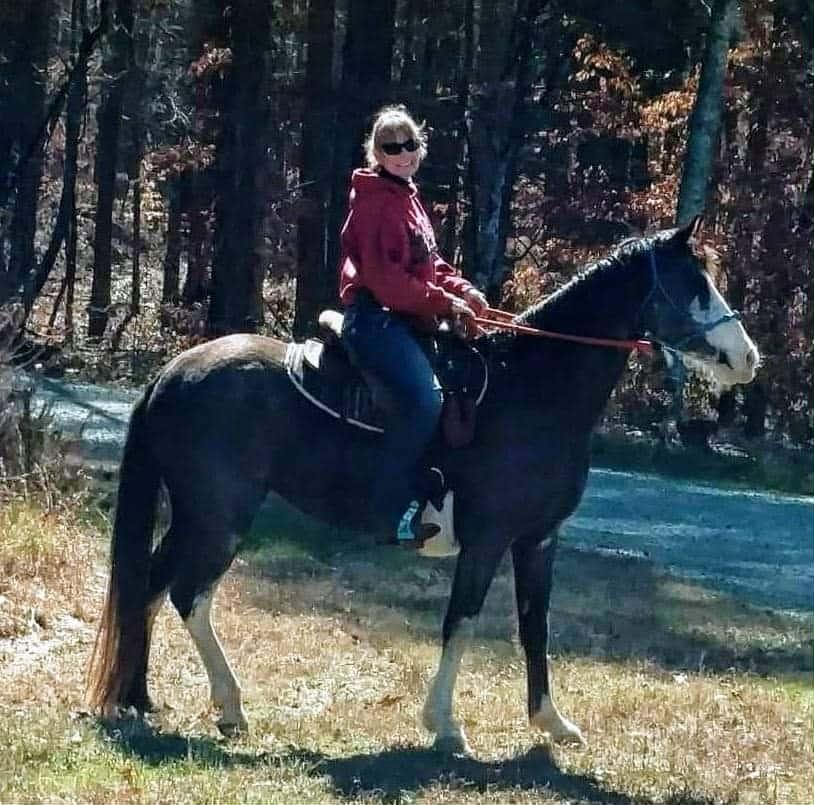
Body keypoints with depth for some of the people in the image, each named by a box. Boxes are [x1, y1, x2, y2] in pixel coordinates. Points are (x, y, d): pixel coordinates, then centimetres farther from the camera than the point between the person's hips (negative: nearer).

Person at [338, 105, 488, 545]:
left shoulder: (407, 198, 21)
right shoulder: (374, 199, -10)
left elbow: (428, 264, 23)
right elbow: (383, 276, -19)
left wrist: (461, 290, 4)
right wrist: (443, 302, -17)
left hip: (407, 317, 11)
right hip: (375, 315, -11)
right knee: (423, 398, -28)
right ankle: (396, 507, -23)